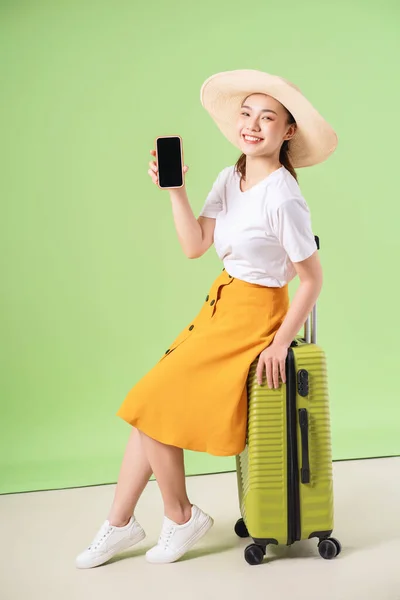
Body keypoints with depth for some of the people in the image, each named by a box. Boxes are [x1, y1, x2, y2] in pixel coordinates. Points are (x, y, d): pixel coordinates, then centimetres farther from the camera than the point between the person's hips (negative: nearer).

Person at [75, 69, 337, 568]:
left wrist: (280, 342, -18)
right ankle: (119, 524, 20)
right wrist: (174, 189, -12)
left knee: (156, 404, -5)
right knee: (149, 404, 8)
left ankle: (180, 518, 16)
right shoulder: (229, 179, 2)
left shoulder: (282, 199, -21)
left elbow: (312, 279, -16)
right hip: (219, 307, 8)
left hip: (252, 316, -8)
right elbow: (194, 246, -5)